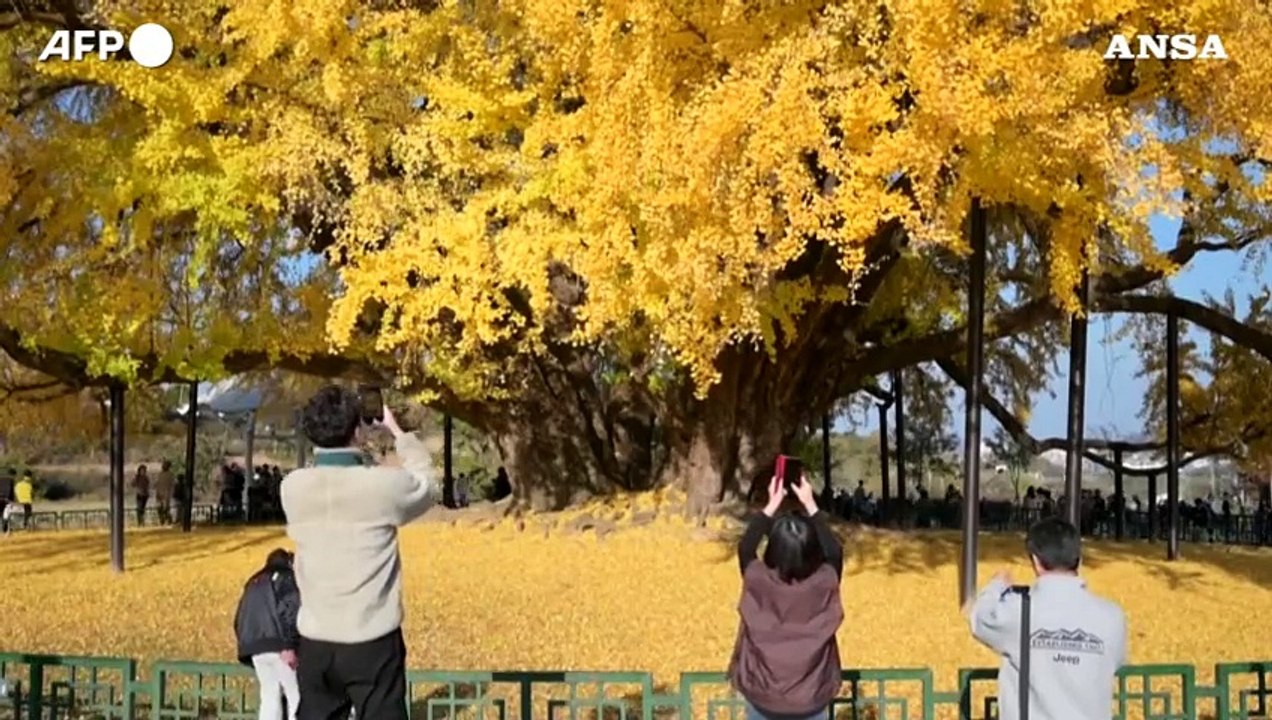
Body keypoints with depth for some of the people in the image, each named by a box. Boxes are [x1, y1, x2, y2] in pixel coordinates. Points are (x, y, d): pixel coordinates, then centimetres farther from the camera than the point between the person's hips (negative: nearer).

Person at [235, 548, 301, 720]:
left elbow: (240, 619, 22)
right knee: (297, 697, -5)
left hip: (255, 648, 7)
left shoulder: (254, 582, 26)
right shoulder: (287, 578, 5)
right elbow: (289, 610, -11)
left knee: (270, 697, 8)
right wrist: (288, 646, -18)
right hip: (278, 645, -7)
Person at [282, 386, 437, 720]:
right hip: (372, 643, -4)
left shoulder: (293, 487, -3)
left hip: (315, 643, 4)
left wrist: (326, 432, 18)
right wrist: (397, 431, 17)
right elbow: (426, 482, 10)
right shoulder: (384, 484, -13)